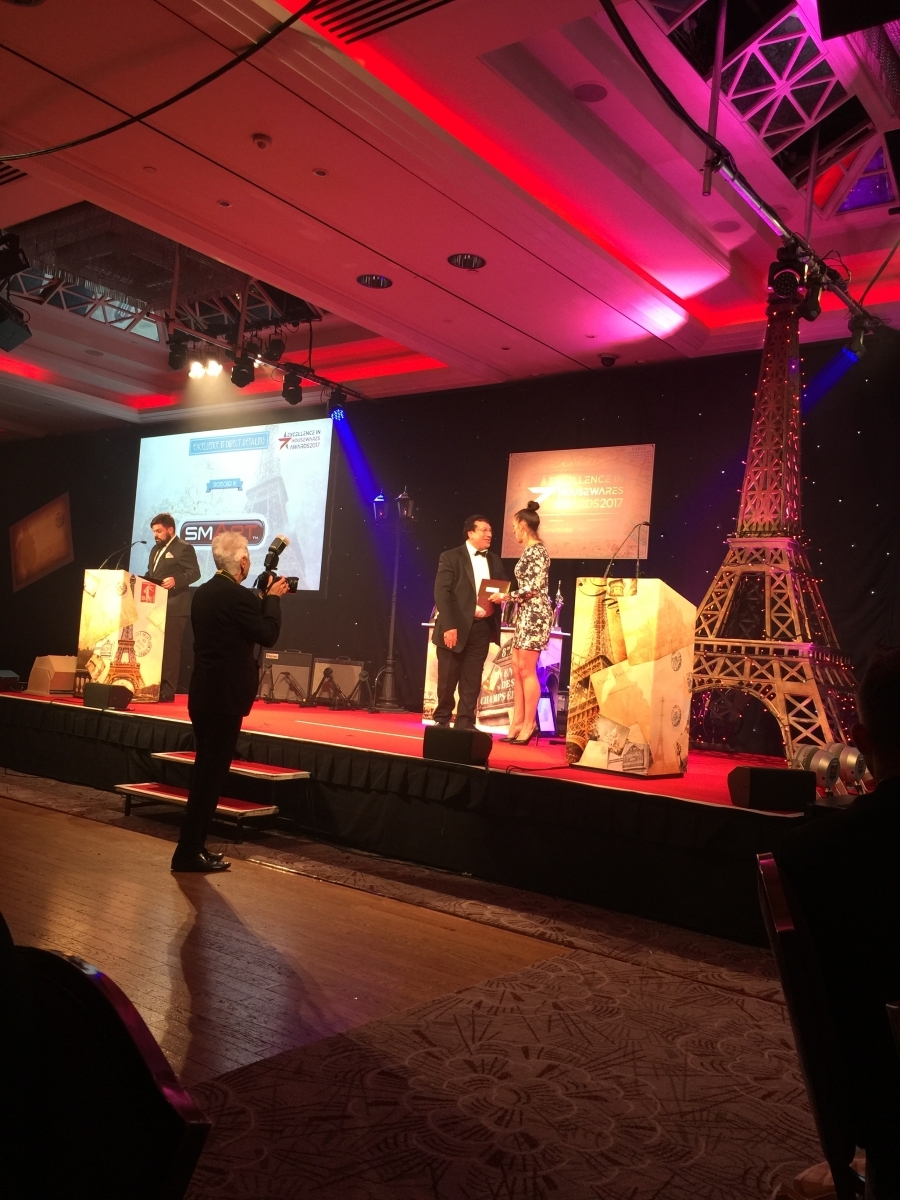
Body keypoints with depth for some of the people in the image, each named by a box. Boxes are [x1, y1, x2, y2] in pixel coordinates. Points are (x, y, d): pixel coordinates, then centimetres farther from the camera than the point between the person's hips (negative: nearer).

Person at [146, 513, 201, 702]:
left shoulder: (184, 548, -5)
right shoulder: (156, 549, 22)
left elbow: (194, 572, -14)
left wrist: (176, 580, -29)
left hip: (174, 607, -9)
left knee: (170, 649, -8)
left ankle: (167, 691, -5)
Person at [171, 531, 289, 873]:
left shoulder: (204, 592, 10)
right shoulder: (240, 596, -17)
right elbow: (268, 634, -10)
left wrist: (262, 598, 17)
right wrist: (273, 598, 1)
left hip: (203, 694, 9)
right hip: (224, 697, -9)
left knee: (206, 772, 17)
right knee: (211, 774, -2)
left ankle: (193, 846, 24)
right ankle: (189, 853, 3)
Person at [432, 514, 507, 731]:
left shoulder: (495, 561, 13)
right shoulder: (451, 557, -3)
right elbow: (441, 593, -10)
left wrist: (501, 596, -8)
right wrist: (449, 626, -18)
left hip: (482, 627, 4)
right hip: (456, 627, -4)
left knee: (472, 680, 5)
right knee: (448, 679, 4)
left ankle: (465, 723, 11)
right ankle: (441, 721, 18)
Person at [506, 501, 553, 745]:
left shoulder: (537, 550, -12)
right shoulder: (529, 551, 17)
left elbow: (536, 586, -19)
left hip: (535, 613, -10)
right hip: (525, 614, 10)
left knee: (527, 670, -7)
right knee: (517, 669, 8)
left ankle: (529, 725, -2)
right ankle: (517, 724, 11)